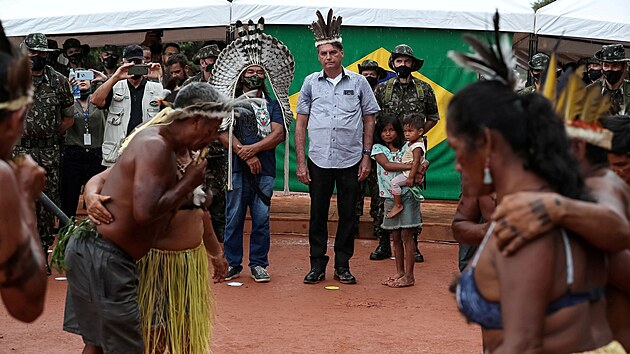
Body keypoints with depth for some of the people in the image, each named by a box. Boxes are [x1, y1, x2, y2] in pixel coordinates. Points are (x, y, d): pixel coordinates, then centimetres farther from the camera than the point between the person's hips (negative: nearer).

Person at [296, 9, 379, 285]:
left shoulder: (358, 82, 3)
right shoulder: (311, 83, 5)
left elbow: (369, 120, 8)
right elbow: (301, 123, 6)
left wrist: (366, 156, 1)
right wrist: (300, 162, 1)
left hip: (351, 161, 0)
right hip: (318, 161, 0)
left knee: (348, 215, 6)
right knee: (318, 214, 5)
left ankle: (342, 266, 17)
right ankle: (317, 265, 15)